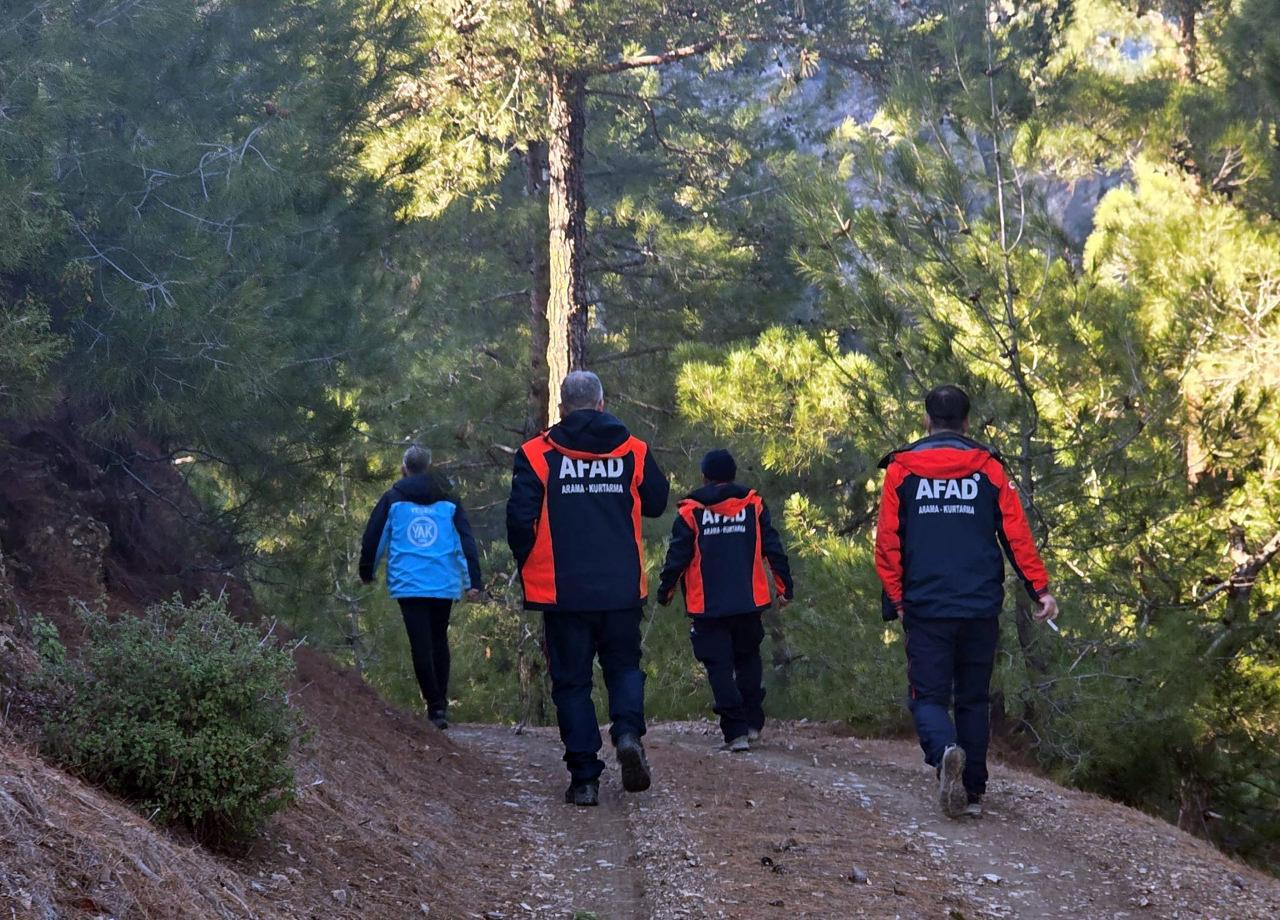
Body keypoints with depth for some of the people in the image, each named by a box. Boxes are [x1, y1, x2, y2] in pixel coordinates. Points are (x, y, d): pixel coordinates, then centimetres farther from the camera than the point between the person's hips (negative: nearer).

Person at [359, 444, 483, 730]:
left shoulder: (392, 499, 3)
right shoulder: (449, 501, 8)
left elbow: (374, 537, 8)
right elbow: (465, 541, 3)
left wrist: (366, 572, 23)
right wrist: (473, 582, 3)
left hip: (409, 585, -2)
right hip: (444, 585, 2)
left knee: (420, 645, -2)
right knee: (439, 640, 17)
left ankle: (435, 706, -10)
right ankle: (441, 703, 19)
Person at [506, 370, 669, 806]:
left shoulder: (536, 454, -5)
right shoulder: (633, 451, 2)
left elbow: (519, 517, -8)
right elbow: (656, 504, 14)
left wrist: (527, 566, 8)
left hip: (562, 590, -2)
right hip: (622, 589, 2)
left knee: (571, 680, 6)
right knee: (624, 665, 18)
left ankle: (584, 778, 1)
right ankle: (628, 731, -10)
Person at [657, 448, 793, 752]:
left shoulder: (691, 511, -2)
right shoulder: (754, 505, 5)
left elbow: (677, 556, -2)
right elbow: (773, 548, 5)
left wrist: (665, 591, 11)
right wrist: (784, 587, 12)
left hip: (707, 605, -2)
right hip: (748, 602, 3)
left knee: (719, 667, 0)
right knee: (749, 659, 20)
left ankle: (736, 732, -7)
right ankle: (753, 724, 17)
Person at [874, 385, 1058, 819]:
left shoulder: (901, 469, 1)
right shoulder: (989, 468, 3)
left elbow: (888, 541, -1)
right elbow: (1017, 535, 0)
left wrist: (895, 599, 7)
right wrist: (1039, 588, 4)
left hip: (925, 608, -2)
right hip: (981, 609, 2)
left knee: (929, 697, 0)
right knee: (973, 699, 13)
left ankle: (945, 752, -30)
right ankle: (973, 791, 13)